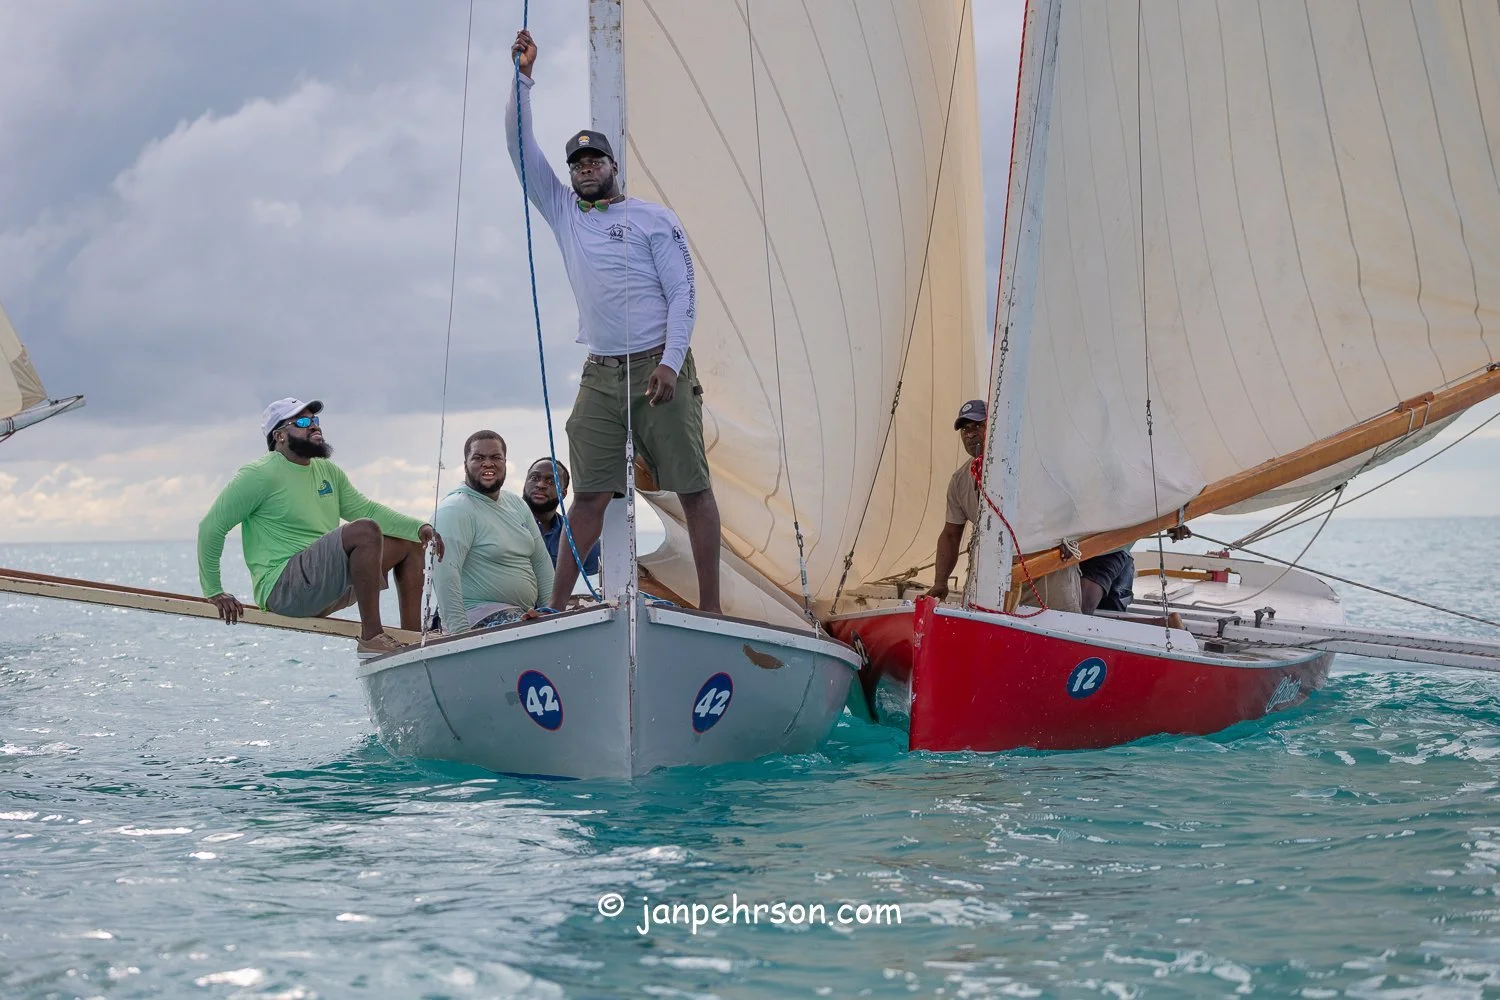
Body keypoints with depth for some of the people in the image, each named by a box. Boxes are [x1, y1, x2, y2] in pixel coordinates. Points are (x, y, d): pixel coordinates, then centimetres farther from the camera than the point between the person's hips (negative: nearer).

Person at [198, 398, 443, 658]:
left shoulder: (328, 471, 18)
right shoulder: (261, 475, -7)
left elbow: (366, 509, 13)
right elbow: (211, 527, -6)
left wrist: (419, 527, -2)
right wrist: (214, 592, -7)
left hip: (328, 586, 9)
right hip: (282, 591, -9)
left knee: (410, 543, 10)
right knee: (365, 531, -28)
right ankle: (371, 638, -27)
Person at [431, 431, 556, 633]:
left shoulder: (516, 504, 17)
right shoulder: (455, 509, -10)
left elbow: (541, 561, 19)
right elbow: (444, 571, -22)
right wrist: (459, 630, -29)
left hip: (525, 614, 8)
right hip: (478, 615, -8)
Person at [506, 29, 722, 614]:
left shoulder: (655, 219, 3)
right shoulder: (564, 214, 15)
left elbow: (683, 294, -3)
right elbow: (522, 151, 12)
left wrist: (670, 363, -14)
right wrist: (522, 78, 3)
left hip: (659, 367, -3)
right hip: (600, 374, 3)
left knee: (693, 488, -4)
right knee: (590, 494, -1)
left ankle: (710, 607, -1)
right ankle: (556, 607, -1)